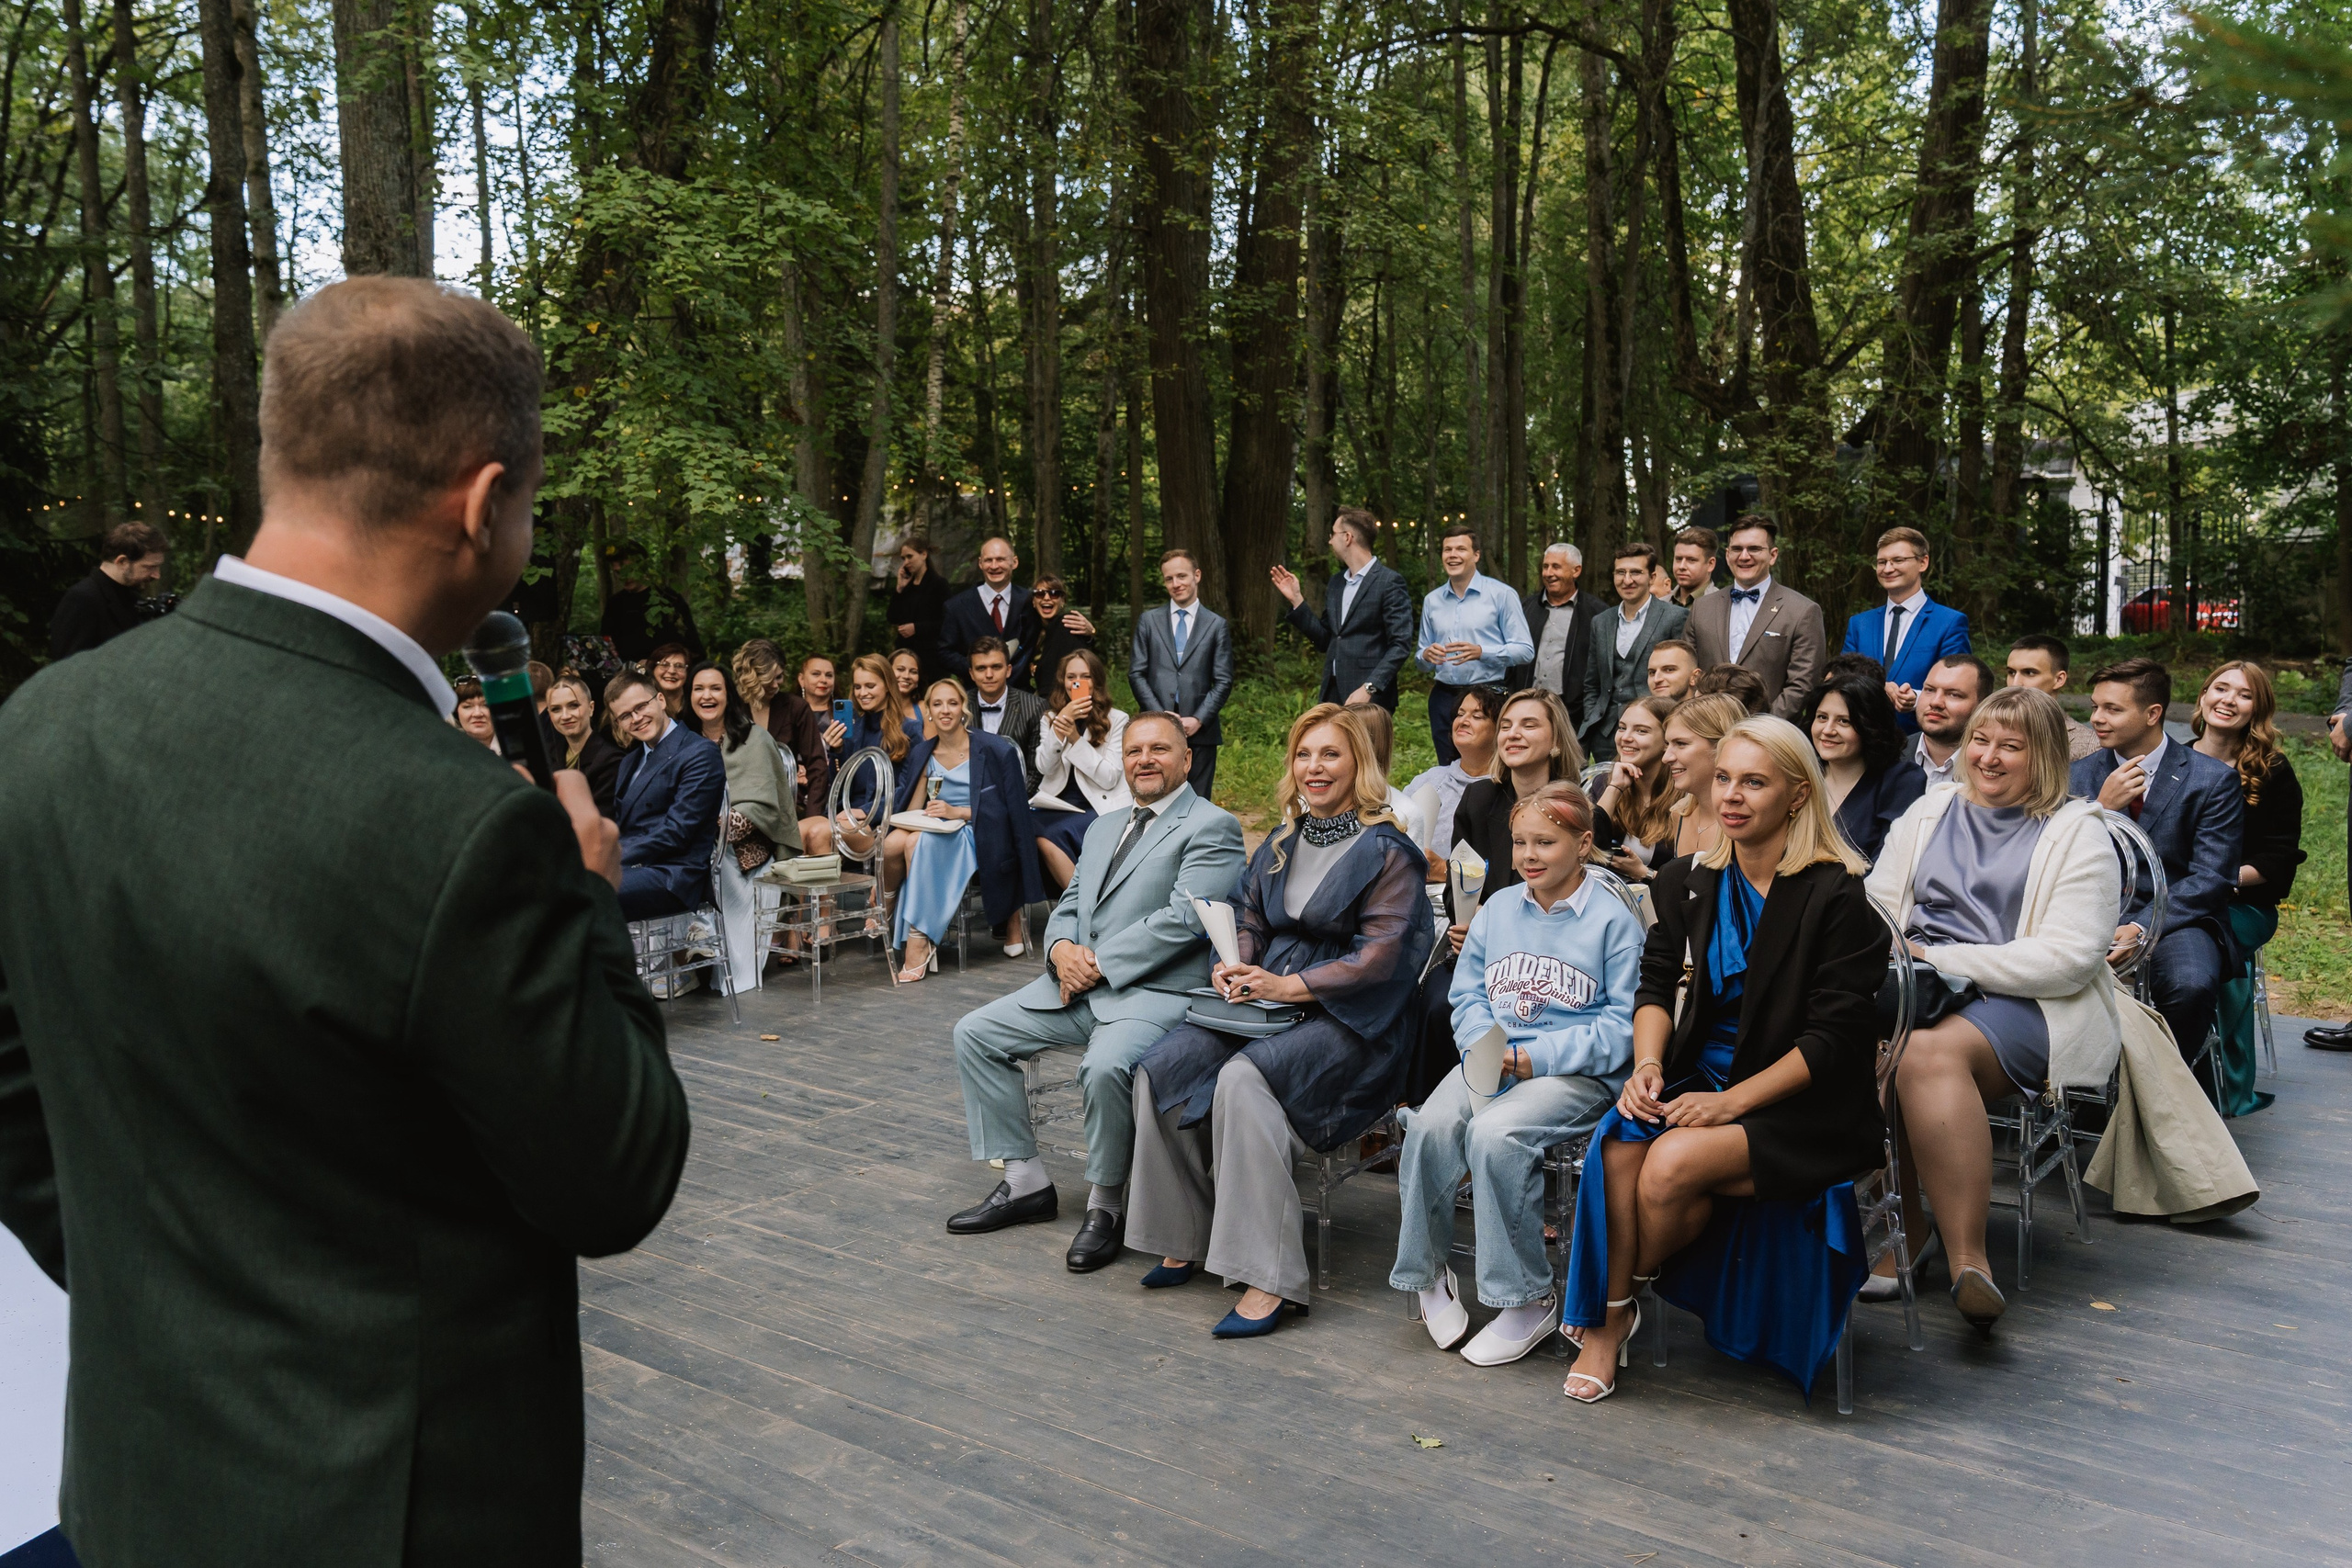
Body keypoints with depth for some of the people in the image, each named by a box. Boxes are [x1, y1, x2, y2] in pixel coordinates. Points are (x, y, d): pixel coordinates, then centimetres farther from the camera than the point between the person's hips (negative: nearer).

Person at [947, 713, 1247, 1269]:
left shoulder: (1212, 827, -5)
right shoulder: (1104, 827, 21)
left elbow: (1182, 920, -16)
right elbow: (1068, 905, 20)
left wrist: (1099, 963, -16)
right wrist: (1062, 948, -4)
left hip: (1157, 990, -8)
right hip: (1078, 982, 8)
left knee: (1104, 1066, -35)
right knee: (975, 1033, 1)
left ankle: (1106, 1205, -12)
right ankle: (1025, 1182, 8)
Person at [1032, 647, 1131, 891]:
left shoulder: (1117, 720, 1)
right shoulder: (1050, 717, 11)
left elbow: (1109, 779, -8)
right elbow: (1044, 768, -4)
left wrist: (1075, 739, -16)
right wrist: (1062, 720, -13)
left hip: (1101, 807, -3)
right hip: (1058, 805, 3)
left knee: (1054, 833, -30)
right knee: (1037, 831, -29)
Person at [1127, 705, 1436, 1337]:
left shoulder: (1386, 852, -5)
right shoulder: (1281, 843, 16)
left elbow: (1378, 957, -12)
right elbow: (1246, 916, 18)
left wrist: (1289, 986, -17)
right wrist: (1234, 965, -4)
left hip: (1349, 1023, -7)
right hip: (1266, 1002, 7)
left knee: (1243, 1078, -34)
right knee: (1160, 1067, -17)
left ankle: (1270, 1280, -30)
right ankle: (1185, 1240, -2)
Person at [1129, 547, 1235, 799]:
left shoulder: (1217, 625, 8)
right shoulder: (1148, 620, 10)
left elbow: (1223, 682, 4)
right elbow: (1136, 673, 5)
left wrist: (1198, 719, -9)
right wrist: (1161, 715, -7)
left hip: (1200, 731, 0)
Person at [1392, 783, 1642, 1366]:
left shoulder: (1613, 920, 0)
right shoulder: (1497, 909, 16)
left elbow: (1624, 1023, -5)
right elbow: (1467, 995, 17)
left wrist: (1537, 1057, -14)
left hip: (1575, 1074, -4)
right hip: (1489, 1059, 5)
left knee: (1494, 1134, -33)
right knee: (1430, 1124, -26)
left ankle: (1531, 1298, -15)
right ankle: (1427, 1272, -6)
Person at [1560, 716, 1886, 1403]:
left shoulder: (1838, 897, -10)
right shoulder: (1691, 884, 9)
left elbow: (1835, 1036, -13)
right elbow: (1659, 982, 10)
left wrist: (1732, 1100, -20)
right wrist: (1648, 1063, -11)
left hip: (1804, 1110, -4)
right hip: (1702, 1079, 5)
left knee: (1674, 1162, -30)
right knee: (1620, 1144, -27)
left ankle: (1613, 1306, 0)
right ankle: (1607, 1325, -9)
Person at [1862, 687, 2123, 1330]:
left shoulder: (2077, 835, 4)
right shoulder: (1930, 810, 20)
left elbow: (2067, 958, -9)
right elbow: (1877, 908, 16)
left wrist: (1938, 959, -13)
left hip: (2028, 1005, -4)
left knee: (1929, 1052, -37)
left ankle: (1966, 1255, -32)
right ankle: (1900, 1224, -17)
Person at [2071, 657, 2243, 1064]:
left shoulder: (2213, 780, -1)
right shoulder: (2081, 776, 9)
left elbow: (2211, 878, -8)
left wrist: (2140, 928, -22)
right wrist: (2101, 809, -13)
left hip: (2174, 919, -2)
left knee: (2191, 984, -35)